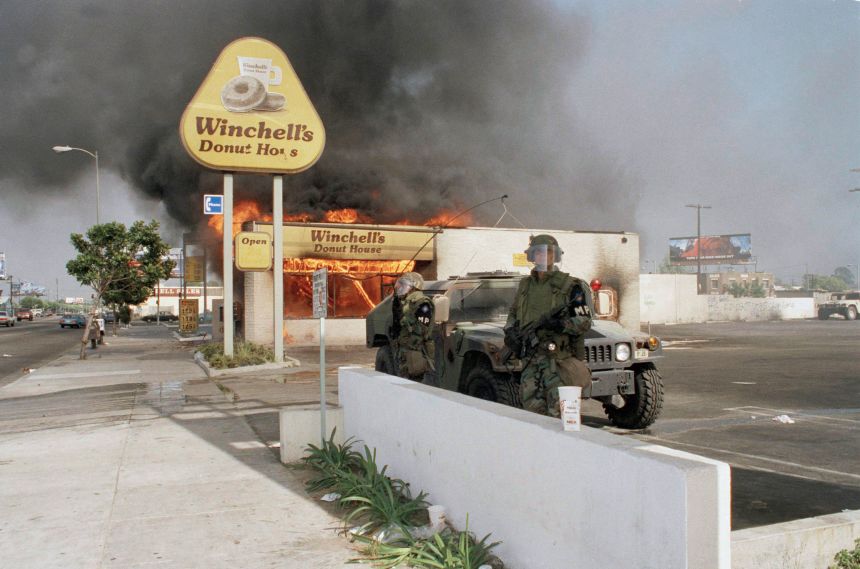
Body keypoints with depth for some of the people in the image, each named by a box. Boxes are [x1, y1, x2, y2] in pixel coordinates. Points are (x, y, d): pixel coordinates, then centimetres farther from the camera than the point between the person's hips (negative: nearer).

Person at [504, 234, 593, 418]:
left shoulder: (571, 286, -1)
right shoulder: (525, 285, 14)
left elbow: (584, 322, -5)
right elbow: (513, 313, 27)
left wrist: (559, 324, -20)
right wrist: (510, 331, 7)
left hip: (558, 358, -5)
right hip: (530, 359, 5)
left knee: (558, 414, -8)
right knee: (532, 408, 7)